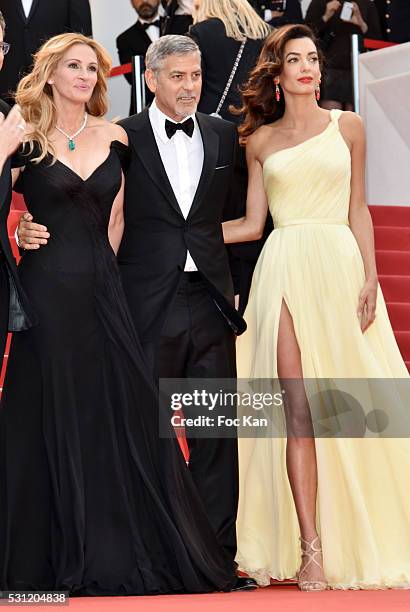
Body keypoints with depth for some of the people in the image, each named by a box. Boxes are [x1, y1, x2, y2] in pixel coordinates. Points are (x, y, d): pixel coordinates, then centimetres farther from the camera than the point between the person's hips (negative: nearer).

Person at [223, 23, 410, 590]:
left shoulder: (347, 127, 11)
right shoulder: (260, 140, 12)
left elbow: (358, 209, 8)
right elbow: (252, 223, 13)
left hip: (340, 266, 0)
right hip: (285, 270, 0)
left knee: (349, 404, -3)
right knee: (299, 410, -7)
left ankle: (356, 540, 8)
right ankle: (311, 550, -8)